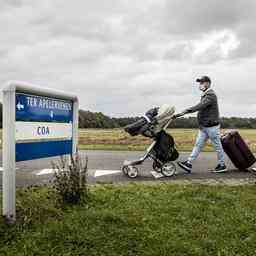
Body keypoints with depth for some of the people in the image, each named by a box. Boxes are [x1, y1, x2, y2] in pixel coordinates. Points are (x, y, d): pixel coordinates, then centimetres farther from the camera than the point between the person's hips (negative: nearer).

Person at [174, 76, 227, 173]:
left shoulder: (211, 95, -17)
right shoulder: (205, 95, 14)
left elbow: (200, 106, -31)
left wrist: (185, 112, -39)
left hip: (212, 127, -9)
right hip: (203, 127, 9)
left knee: (217, 146, 4)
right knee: (198, 145, 4)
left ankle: (222, 165, 18)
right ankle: (189, 164, 3)